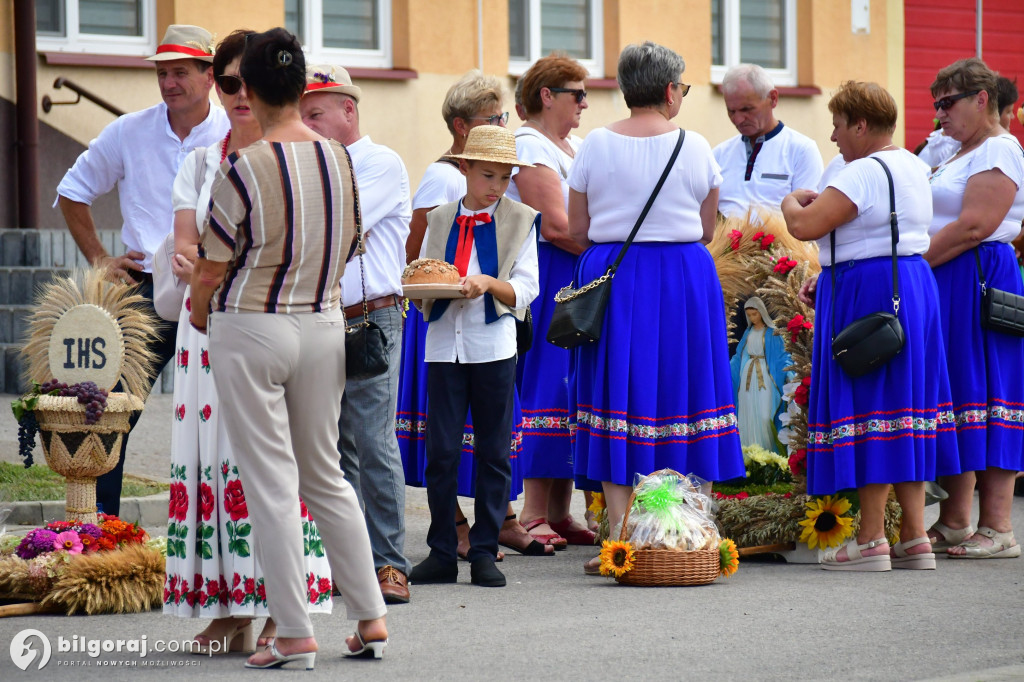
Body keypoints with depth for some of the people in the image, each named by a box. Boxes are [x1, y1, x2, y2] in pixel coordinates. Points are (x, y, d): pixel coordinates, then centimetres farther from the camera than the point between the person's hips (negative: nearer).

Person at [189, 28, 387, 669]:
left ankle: (296, 634, 0)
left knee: (272, 484, 0)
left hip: (252, 329, -5)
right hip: (324, 325, 5)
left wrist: (200, 311, 12)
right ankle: (371, 619, 17)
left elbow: (213, 267, -8)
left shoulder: (242, 170, -16)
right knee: (326, 475, 17)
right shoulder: (340, 158, 0)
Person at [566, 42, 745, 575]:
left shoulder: (596, 145, -2)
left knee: (618, 404, 3)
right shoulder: (694, 147, -3)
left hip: (611, 277, 0)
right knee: (680, 403, 6)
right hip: (684, 281, 0)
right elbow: (706, 230, 4)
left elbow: (576, 232, 0)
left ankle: (619, 534, -2)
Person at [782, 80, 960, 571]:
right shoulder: (913, 167, 13)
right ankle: (914, 538, 11)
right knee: (905, 404, 10)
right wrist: (829, 275, 18)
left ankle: (870, 540, -4)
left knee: (869, 406, -6)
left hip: (868, 293, -9)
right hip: (915, 287, 9)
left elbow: (804, 227, -22)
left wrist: (792, 202, -1)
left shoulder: (864, 173, -17)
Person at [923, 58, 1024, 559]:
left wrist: (913, 263, -15)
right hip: (944, 288, 9)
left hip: (978, 282, -9)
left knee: (979, 395, -8)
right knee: (951, 395, 7)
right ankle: (953, 523, 10)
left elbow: (973, 226, -18)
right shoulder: (956, 154, 21)